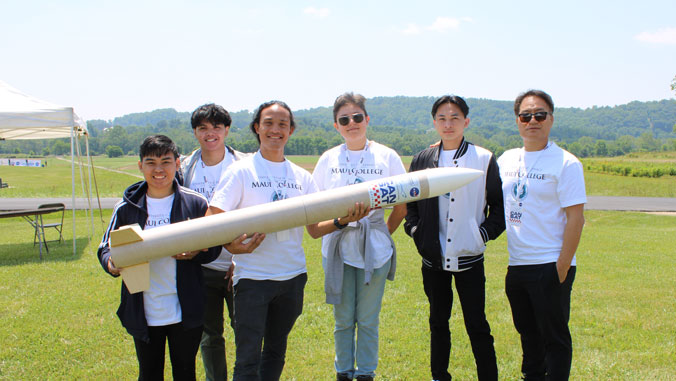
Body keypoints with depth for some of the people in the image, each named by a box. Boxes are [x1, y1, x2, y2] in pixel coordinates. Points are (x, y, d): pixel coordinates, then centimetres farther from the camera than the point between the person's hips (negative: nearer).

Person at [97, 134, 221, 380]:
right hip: (144, 313, 1)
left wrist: (196, 253, -20)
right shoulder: (127, 208, 2)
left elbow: (214, 246, 2)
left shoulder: (195, 203, -2)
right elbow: (106, 247, 6)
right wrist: (111, 263, -17)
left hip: (184, 312, -1)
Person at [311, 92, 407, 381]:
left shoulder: (386, 156, -1)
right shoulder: (328, 159, 3)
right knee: (343, 319, 10)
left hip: (374, 249, -1)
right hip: (338, 248, 1)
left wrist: (381, 235, 6)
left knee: (368, 320, 6)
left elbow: (401, 207, 5)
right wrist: (338, 222, -5)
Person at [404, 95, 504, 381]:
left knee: (477, 325, 1)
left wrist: (484, 233, -8)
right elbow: (410, 203, 14)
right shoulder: (422, 160, 6)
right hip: (433, 258, 3)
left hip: (469, 258, -3)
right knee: (438, 322, 16)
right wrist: (416, 230, 0)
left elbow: (499, 205, 3)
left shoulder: (484, 159, -1)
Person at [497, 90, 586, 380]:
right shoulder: (507, 159, 9)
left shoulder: (565, 163, -10)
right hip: (516, 265, 6)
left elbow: (576, 218, -12)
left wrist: (562, 267, -17)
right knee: (528, 333, 20)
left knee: (554, 336, 2)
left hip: (550, 266, -6)